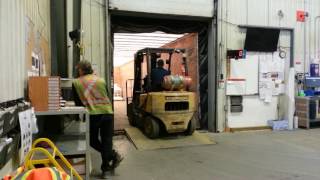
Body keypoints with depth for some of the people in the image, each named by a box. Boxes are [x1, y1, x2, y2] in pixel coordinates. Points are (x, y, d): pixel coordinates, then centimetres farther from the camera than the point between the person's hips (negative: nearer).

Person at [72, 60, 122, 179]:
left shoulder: (76, 83, 4)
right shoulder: (101, 80, 12)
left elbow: (78, 102, 8)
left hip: (92, 115, -3)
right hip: (107, 113, 3)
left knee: (93, 140, 18)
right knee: (106, 140, 10)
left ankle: (113, 156, 16)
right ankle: (106, 168, 14)